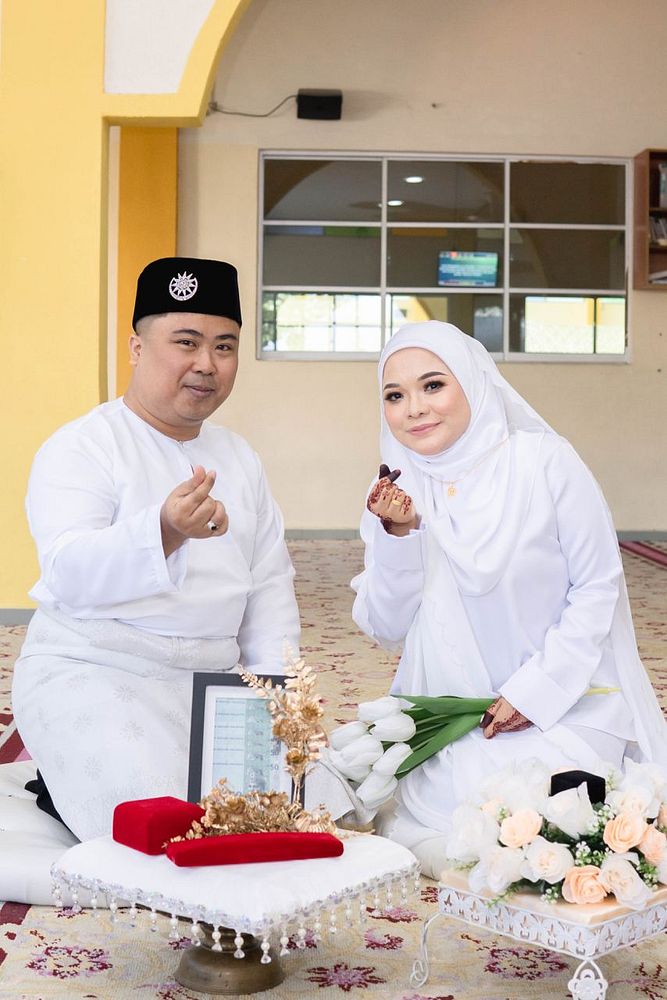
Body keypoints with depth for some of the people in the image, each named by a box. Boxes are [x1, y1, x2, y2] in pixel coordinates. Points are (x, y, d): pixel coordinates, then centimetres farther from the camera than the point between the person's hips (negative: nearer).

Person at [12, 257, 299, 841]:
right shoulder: (82, 447, -8)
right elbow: (70, 575, -24)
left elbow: (270, 584, 17)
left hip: (214, 678, 7)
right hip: (92, 672, -6)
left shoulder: (239, 458, 14)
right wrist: (165, 530, -43)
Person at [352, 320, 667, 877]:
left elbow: (598, 587, -7)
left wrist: (534, 691, -13)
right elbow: (387, 629, -2)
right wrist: (398, 536, -18)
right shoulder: (396, 491, 1)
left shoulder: (543, 462, -11)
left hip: (562, 705, -3)